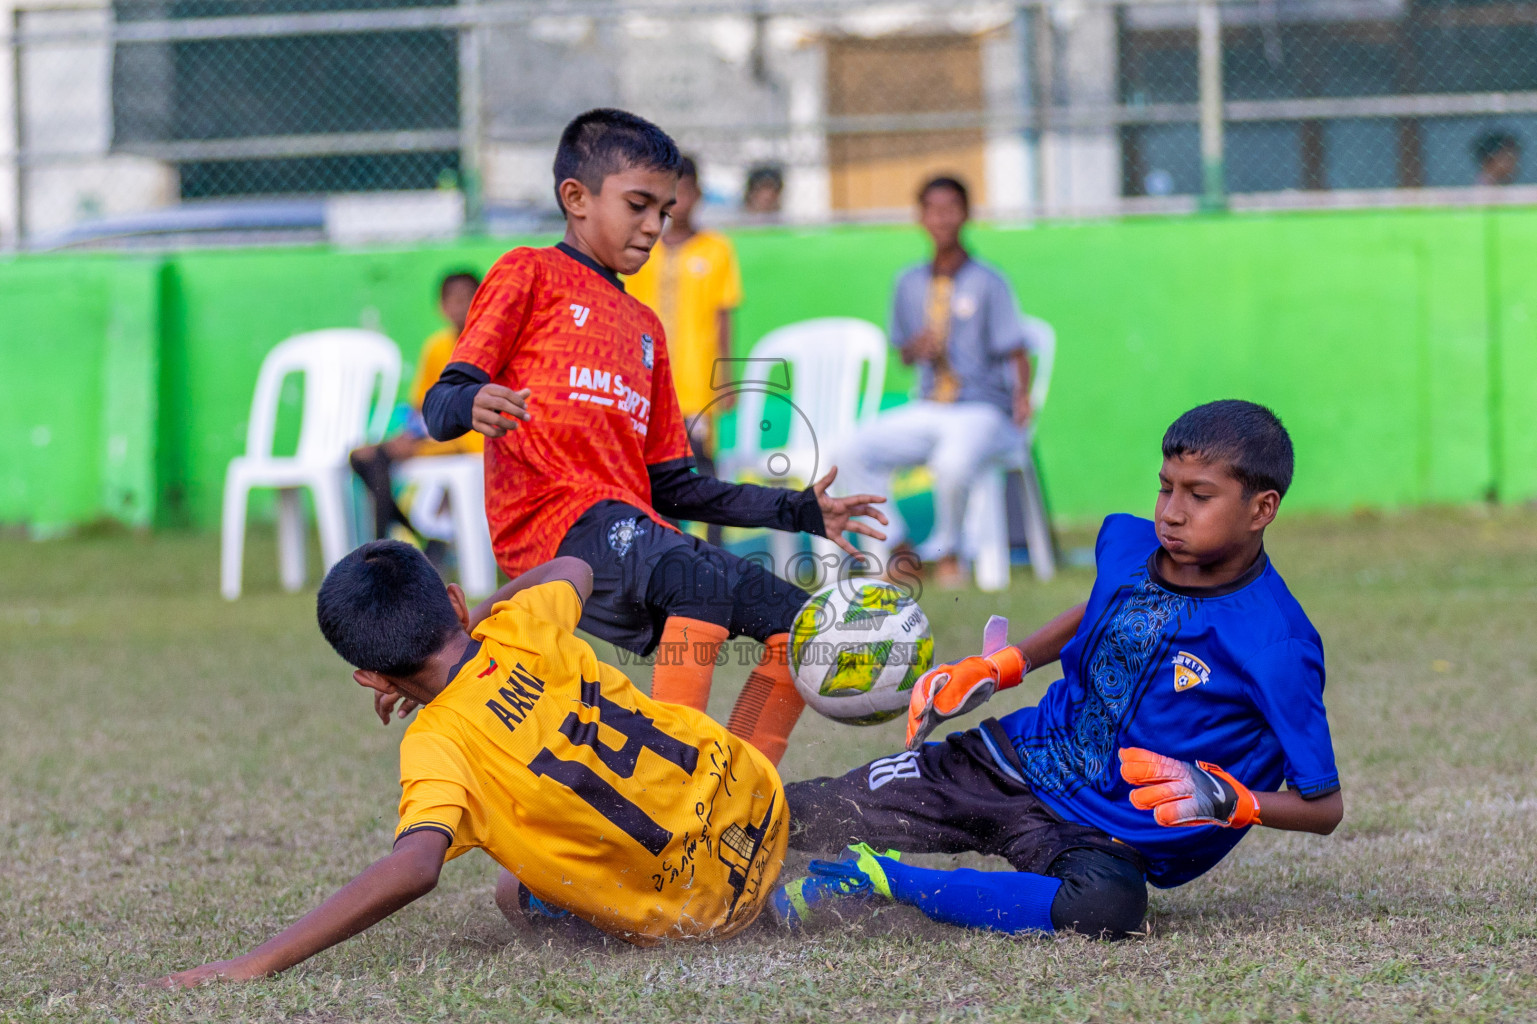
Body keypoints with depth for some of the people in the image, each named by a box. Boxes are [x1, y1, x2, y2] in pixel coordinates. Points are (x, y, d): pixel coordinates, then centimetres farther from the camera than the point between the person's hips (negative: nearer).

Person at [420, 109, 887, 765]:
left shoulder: (644, 329, 30)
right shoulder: (530, 276, 9)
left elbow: (670, 485, 27)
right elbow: (441, 407, -2)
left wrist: (800, 512, 22)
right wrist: (472, 407, -27)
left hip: (633, 529, 8)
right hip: (552, 521, -8)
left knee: (796, 621, -2)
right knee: (702, 577, -33)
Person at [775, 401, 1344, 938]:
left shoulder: (1277, 648, -19)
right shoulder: (1124, 542, -1)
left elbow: (1324, 807, -13)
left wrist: (1221, 799, -29)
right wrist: (995, 668, 12)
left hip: (1109, 837, -5)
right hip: (1011, 759, 5)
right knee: (798, 818, -8)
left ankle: (886, 882, -31)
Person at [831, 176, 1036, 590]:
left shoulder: (987, 283, -3)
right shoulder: (911, 283, 12)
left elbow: (1016, 351, -7)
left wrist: (1021, 396, -26)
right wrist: (917, 348, -6)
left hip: (982, 411, -5)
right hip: (926, 411, 5)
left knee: (953, 462, -38)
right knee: (850, 454, -16)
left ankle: (946, 551, -10)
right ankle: (897, 548, -3)